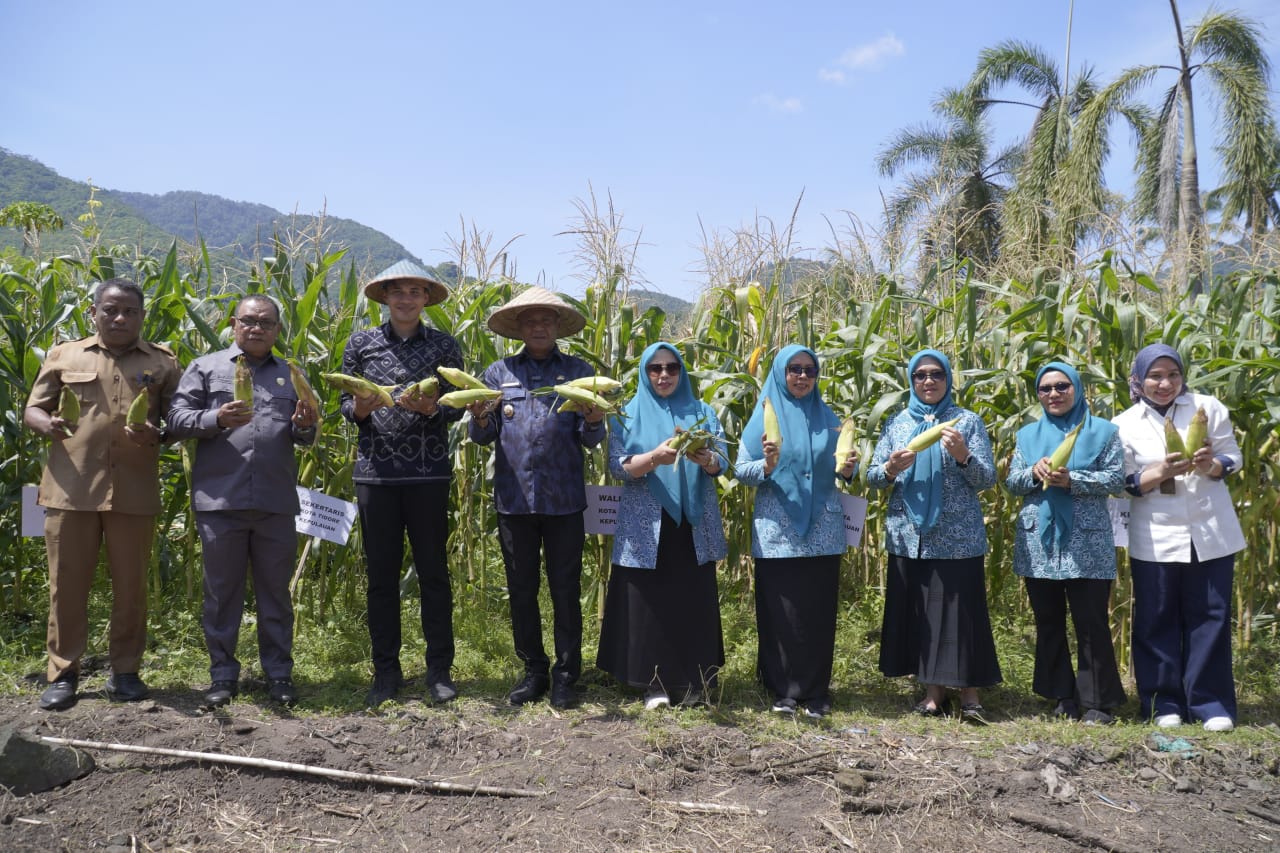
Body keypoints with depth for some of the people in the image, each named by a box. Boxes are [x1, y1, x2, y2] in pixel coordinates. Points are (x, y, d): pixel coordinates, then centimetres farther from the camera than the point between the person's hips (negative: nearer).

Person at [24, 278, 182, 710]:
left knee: (130, 584, 5)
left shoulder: (162, 362, 11)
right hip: (71, 488, 0)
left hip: (134, 491, 0)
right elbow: (32, 410, 12)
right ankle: (63, 673, 14)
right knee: (67, 582, 4)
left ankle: (125, 671, 17)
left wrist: (156, 435, -12)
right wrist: (48, 424, -11)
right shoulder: (64, 355, 12)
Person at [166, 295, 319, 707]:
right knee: (222, 591, 6)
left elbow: (304, 438, 16)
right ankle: (223, 674, 17)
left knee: (275, 591, 8)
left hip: (276, 503, 2)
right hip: (219, 499, -2)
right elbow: (178, 420, 1)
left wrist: (304, 426, -7)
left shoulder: (291, 375, 16)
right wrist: (216, 419, -17)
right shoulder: (205, 368, 8)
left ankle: (279, 674, 17)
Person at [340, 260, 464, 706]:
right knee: (381, 574, 6)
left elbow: (458, 406, 4)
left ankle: (439, 670, 15)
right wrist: (360, 408, -12)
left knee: (433, 572, 4)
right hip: (375, 472, 1)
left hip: (429, 472, -1)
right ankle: (386, 671, 18)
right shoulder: (361, 344, 7)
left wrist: (428, 407, -16)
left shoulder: (444, 345, 4)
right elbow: (345, 404, 10)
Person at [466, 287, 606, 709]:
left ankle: (565, 677, 14)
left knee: (566, 590, 3)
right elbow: (483, 436, 6)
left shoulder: (579, 371, 7)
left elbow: (590, 439, 3)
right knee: (521, 590, 9)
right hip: (514, 497, 2)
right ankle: (534, 671, 21)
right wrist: (480, 417, -15)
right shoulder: (499, 372, 9)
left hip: (564, 499, -1)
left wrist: (593, 421, -18)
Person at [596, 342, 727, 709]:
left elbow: (721, 462, -1)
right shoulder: (627, 415, 5)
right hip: (646, 528, -1)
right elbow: (618, 466, -8)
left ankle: (694, 682, 14)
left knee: (694, 604, 2)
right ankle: (654, 683, 9)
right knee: (648, 604, -2)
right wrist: (656, 457, -26)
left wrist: (705, 459, -25)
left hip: (692, 525, 2)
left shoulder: (702, 412, 10)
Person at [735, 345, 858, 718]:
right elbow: (740, 469, -3)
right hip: (777, 531, -2)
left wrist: (846, 470, -10)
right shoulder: (765, 415, 2)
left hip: (822, 530, 2)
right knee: (782, 611, -1)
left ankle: (816, 691, 13)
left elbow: (837, 470, 12)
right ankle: (784, 690, 11)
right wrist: (766, 466, -22)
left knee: (819, 610, 3)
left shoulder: (827, 418, 10)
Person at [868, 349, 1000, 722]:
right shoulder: (897, 423, 10)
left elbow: (988, 479, -3)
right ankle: (933, 690, 18)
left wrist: (963, 456, -21)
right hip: (908, 535, 3)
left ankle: (970, 693, 10)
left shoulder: (968, 421, 3)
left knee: (960, 611, -1)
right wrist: (891, 469, -14)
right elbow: (872, 476, 7)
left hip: (957, 537, -3)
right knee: (918, 613, 6)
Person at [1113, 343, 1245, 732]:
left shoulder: (1208, 408, 1)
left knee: (1211, 617, 3)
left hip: (1210, 532, 1)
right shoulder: (1124, 425, 0)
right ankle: (1165, 702, 15)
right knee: (1157, 621, 4)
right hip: (1155, 538, 0)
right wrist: (1162, 472, -21)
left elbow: (1233, 457, 3)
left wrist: (1211, 464, -20)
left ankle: (1211, 704, 12)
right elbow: (1126, 483, -3)